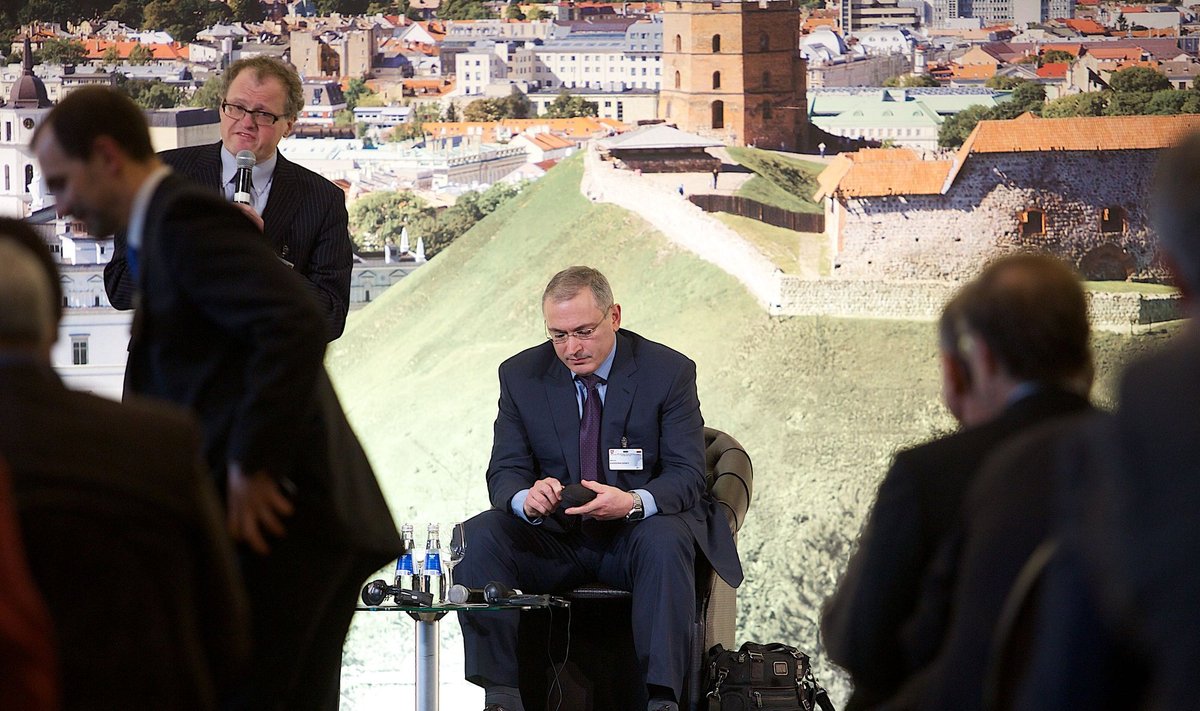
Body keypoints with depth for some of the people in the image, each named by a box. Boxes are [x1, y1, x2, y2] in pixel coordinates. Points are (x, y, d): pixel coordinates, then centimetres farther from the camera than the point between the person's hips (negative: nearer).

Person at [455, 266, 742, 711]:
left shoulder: (669, 372, -5)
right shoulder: (521, 375, 2)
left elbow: (687, 475, -9)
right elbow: (504, 472, 0)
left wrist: (634, 502, -32)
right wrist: (525, 498, -28)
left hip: (635, 531, -2)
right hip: (554, 540, 2)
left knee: (665, 540, -36)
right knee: (479, 537, -25)